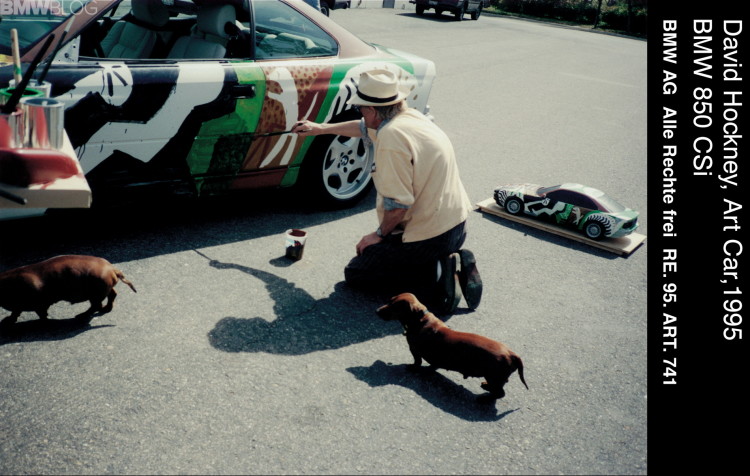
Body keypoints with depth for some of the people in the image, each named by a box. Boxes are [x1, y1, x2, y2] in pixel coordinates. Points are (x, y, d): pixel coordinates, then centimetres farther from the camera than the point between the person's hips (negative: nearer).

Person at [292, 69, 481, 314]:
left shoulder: (391, 137, -21)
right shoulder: (411, 116, 8)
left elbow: (398, 204, -24)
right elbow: (366, 128, 26)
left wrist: (380, 234, -5)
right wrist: (320, 128, 36)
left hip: (427, 235, -9)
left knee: (355, 273, 10)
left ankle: (435, 278, -8)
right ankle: (454, 263, 9)